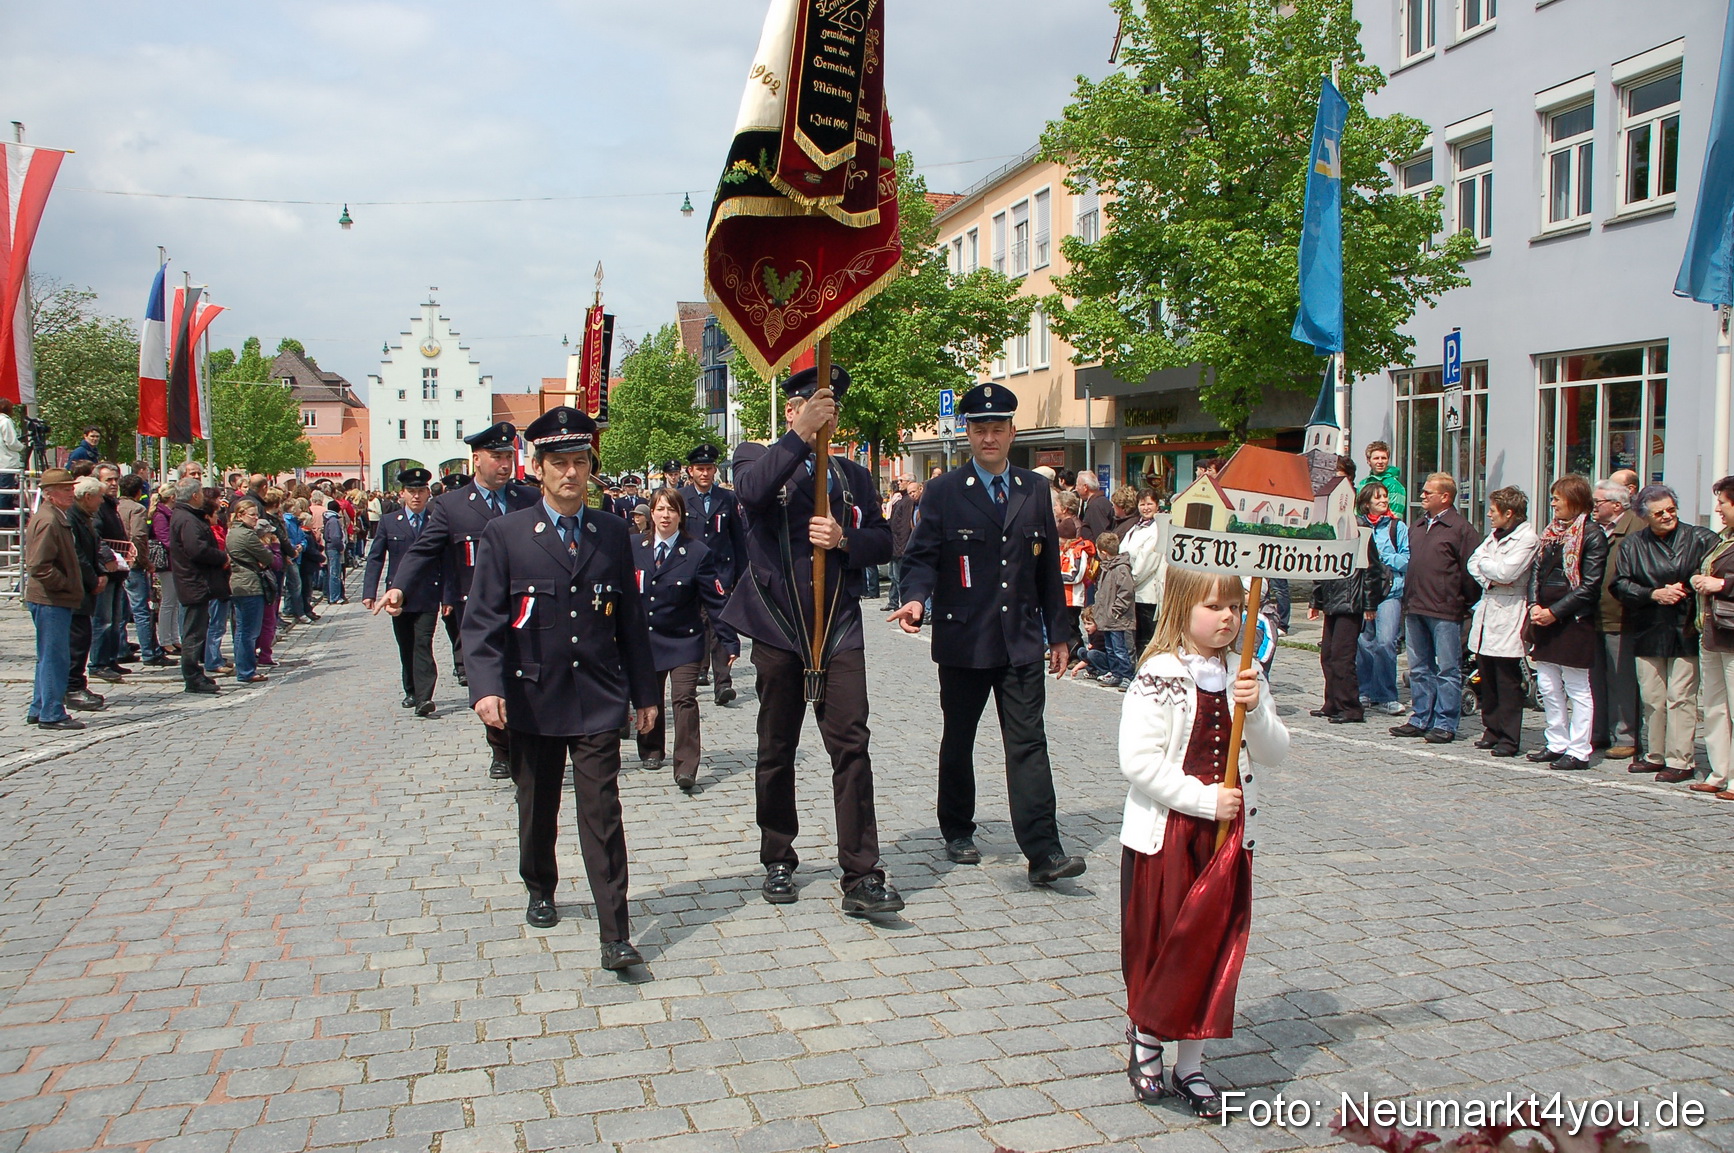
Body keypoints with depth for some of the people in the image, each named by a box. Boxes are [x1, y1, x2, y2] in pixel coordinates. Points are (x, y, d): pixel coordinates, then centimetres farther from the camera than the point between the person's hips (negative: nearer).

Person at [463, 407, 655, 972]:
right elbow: (482, 619, -6)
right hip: (532, 699, 0)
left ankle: (615, 935, -3)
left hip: (599, 701, 0)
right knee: (537, 808, 16)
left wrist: (644, 692, 9)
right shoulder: (504, 534, -1)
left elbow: (631, 617, 9)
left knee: (602, 813, -5)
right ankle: (541, 893, 41)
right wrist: (487, 687, -20)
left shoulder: (613, 533, 6)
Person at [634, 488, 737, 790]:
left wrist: (729, 641, -10)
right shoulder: (634, 549, -1)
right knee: (649, 698, 14)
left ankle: (686, 768, -10)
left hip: (684, 641, -3)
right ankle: (652, 750, 37)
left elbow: (716, 600, -9)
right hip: (644, 638, 3)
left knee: (685, 698, -12)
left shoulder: (698, 552, -10)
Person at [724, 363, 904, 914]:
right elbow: (751, 492, -19)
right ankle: (778, 862, 26)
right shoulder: (759, 458, 6)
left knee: (852, 746, -8)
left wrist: (845, 540, -10)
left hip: (839, 630, 2)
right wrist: (801, 436, -23)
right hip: (778, 629, -1)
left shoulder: (853, 476, 16)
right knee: (776, 751, 10)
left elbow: (883, 541, 9)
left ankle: (861, 878, -6)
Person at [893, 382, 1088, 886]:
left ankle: (1044, 853, -6)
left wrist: (1058, 633, 11)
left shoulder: (1035, 490, 8)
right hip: (963, 640, -1)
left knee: (1028, 744, -4)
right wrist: (916, 598, -26)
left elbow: (1048, 566, 12)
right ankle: (958, 833, 30)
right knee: (957, 741, 13)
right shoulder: (944, 492, -1)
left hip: (1022, 641, 2)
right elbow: (922, 556, -5)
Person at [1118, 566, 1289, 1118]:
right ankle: (1146, 1036, 31)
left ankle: (1190, 1066, 22)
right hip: (1165, 832, -5)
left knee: (1215, 946, 8)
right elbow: (1137, 759, -20)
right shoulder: (1159, 678, -13)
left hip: (1228, 834, 5)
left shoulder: (1245, 677, 4)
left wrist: (1255, 709, -15)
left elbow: (1275, 754, 3)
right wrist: (1204, 799, -20)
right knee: (1158, 943, 6)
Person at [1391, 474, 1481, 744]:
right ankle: (1421, 719, 20)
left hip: (1445, 611, -8)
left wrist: (1463, 600, -7)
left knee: (1448, 670, -1)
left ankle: (1445, 724, 3)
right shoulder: (1418, 527, 17)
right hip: (1416, 609, 8)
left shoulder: (1461, 528, -7)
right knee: (1419, 668, 13)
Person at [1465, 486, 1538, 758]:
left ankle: (1509, 739, -1)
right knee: (1486, 679, 10)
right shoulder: (1495, 535, 17)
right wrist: (1489, 580, -8)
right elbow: (1473, 562, 9)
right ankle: (1492, 730, 18)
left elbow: (1505, 572, -18)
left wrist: (1485, 562, -1)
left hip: (1508, 616, -8)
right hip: (1486, 612, 8)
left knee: (1508, 682, -4)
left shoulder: (1527, 538, -9)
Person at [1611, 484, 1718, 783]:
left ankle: (1680, 761, -1)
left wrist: (1685, 588, -14)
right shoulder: (1633, 544, 8)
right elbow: (1620, 584, 3)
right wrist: (1654, 594, -11)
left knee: (1680, 697, -6)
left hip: (1685, 631, -4)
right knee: (1651, 698, 9)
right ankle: (1655, 755, 20)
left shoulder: (1700, 539, 0)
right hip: (1648, 632, 4)